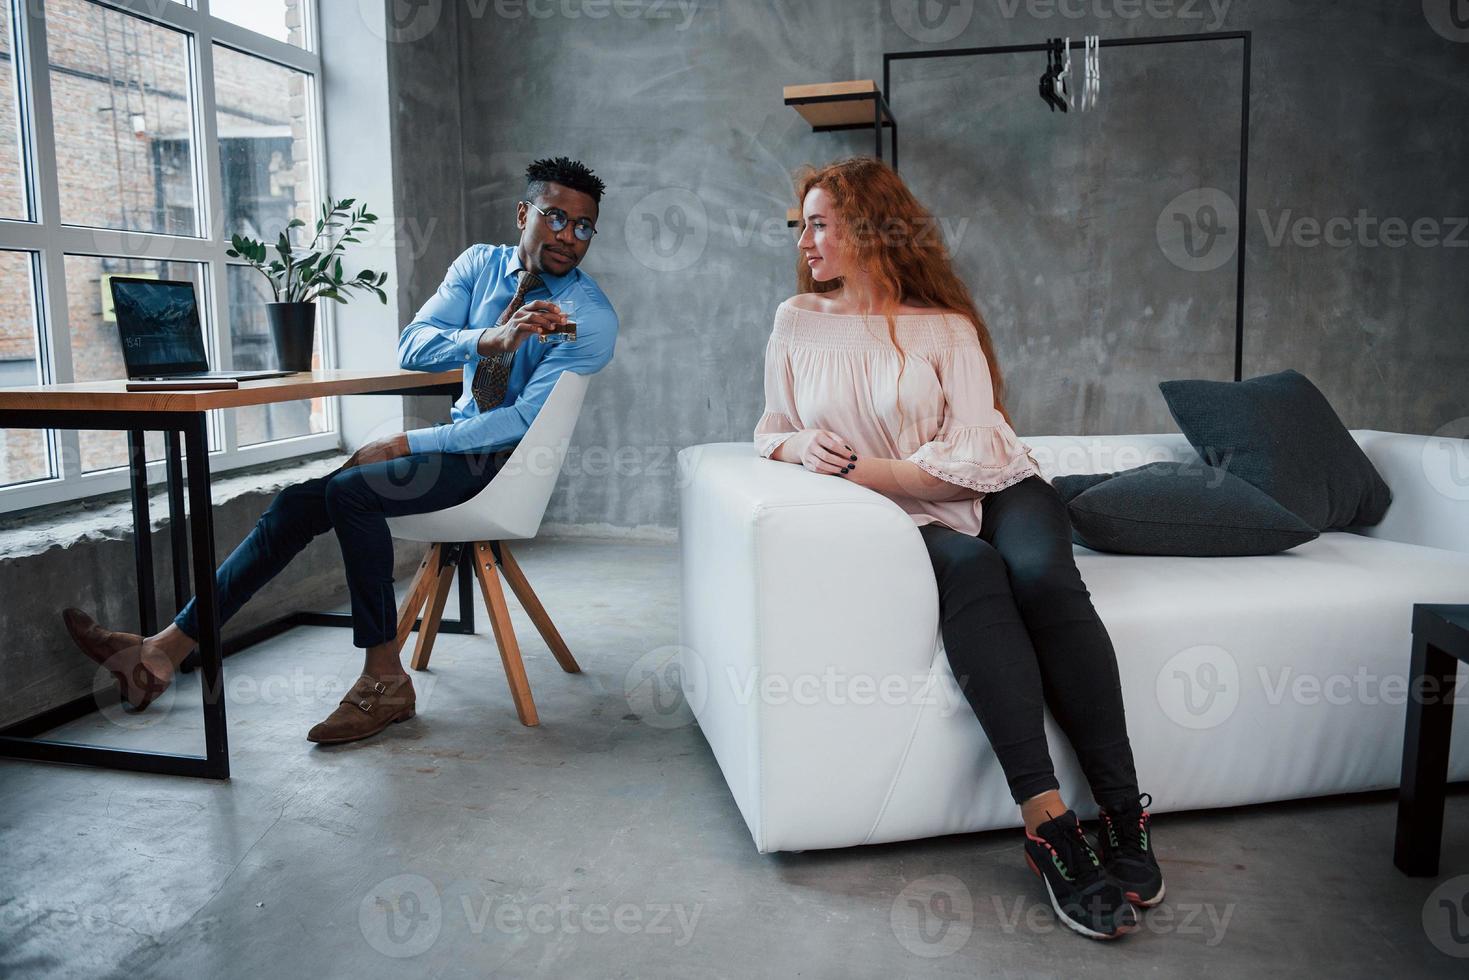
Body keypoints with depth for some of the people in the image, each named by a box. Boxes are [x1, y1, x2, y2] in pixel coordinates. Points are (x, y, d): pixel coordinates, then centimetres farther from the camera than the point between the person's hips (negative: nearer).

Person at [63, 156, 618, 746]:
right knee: (301, 499, -9)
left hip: (511, 455, -6)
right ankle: (169, 646, -4)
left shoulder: (592, 317, -12)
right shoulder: (480, 265, 6)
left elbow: (529, 418, -20)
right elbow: (411, 347, -6)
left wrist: (407, 445, -22)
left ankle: (383, 677, -19)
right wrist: (488, 339, -27)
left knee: (352, 490, -27)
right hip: (463, 435, 6)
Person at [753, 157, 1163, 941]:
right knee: (969, 570, -34)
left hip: (993, 493, 0)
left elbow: (971, 458, -10)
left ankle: (1124, 812, -26)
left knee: (1041, 575, -32)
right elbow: (771, 427, 16)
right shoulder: (797, 322, 9)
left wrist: (859, 470, -16)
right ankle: (1047, 823, -39)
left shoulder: (946, 326, 0)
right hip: (899, 521, 0)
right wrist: (798, 445, -8)